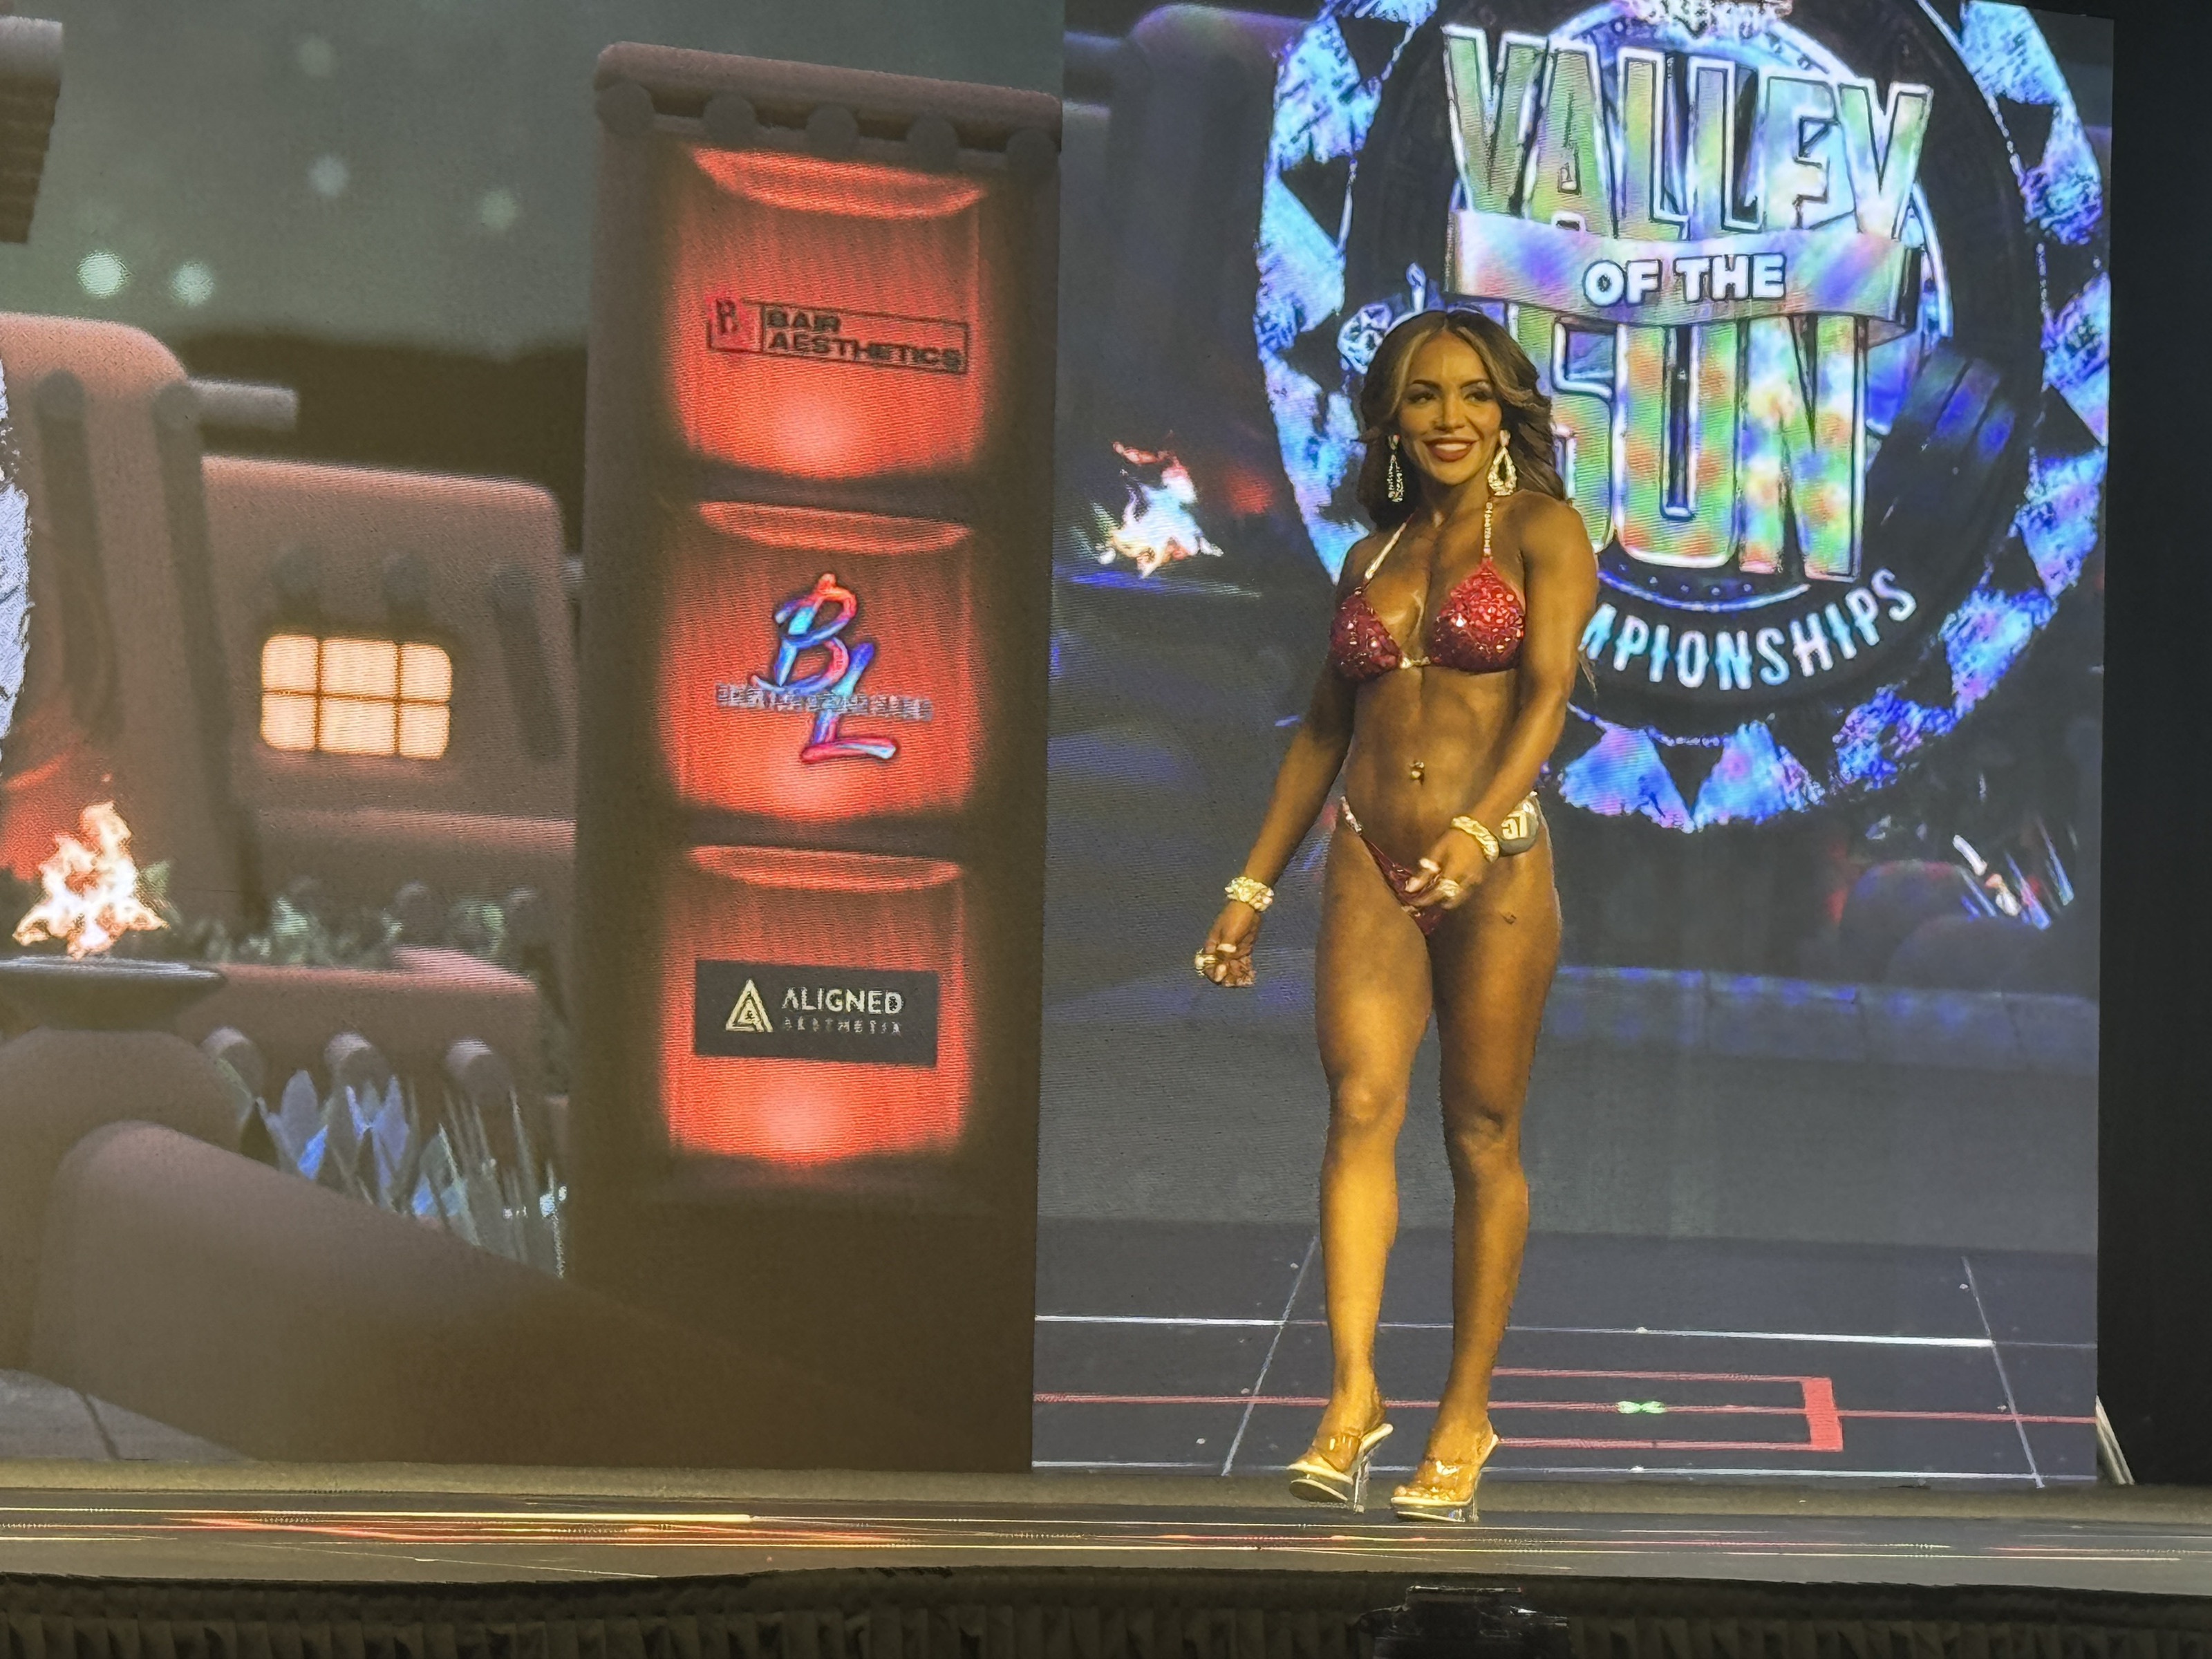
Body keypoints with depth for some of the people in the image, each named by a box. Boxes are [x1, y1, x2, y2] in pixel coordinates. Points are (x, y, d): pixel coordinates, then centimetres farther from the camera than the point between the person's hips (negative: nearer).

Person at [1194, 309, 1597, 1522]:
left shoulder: (1541, 535, 2)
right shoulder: (1372, 557, 17)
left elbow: (1547, 693, -12)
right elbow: (1323, 726, 22)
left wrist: (1480, 827, -29)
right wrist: (1254, 886, 18)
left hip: (1495, 867, -3)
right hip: (1369, 865, 4)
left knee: (1482, 1136, 0)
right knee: (1361, 1103, -14)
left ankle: (1465, 1413, 7)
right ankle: (1352, 1393, -21)